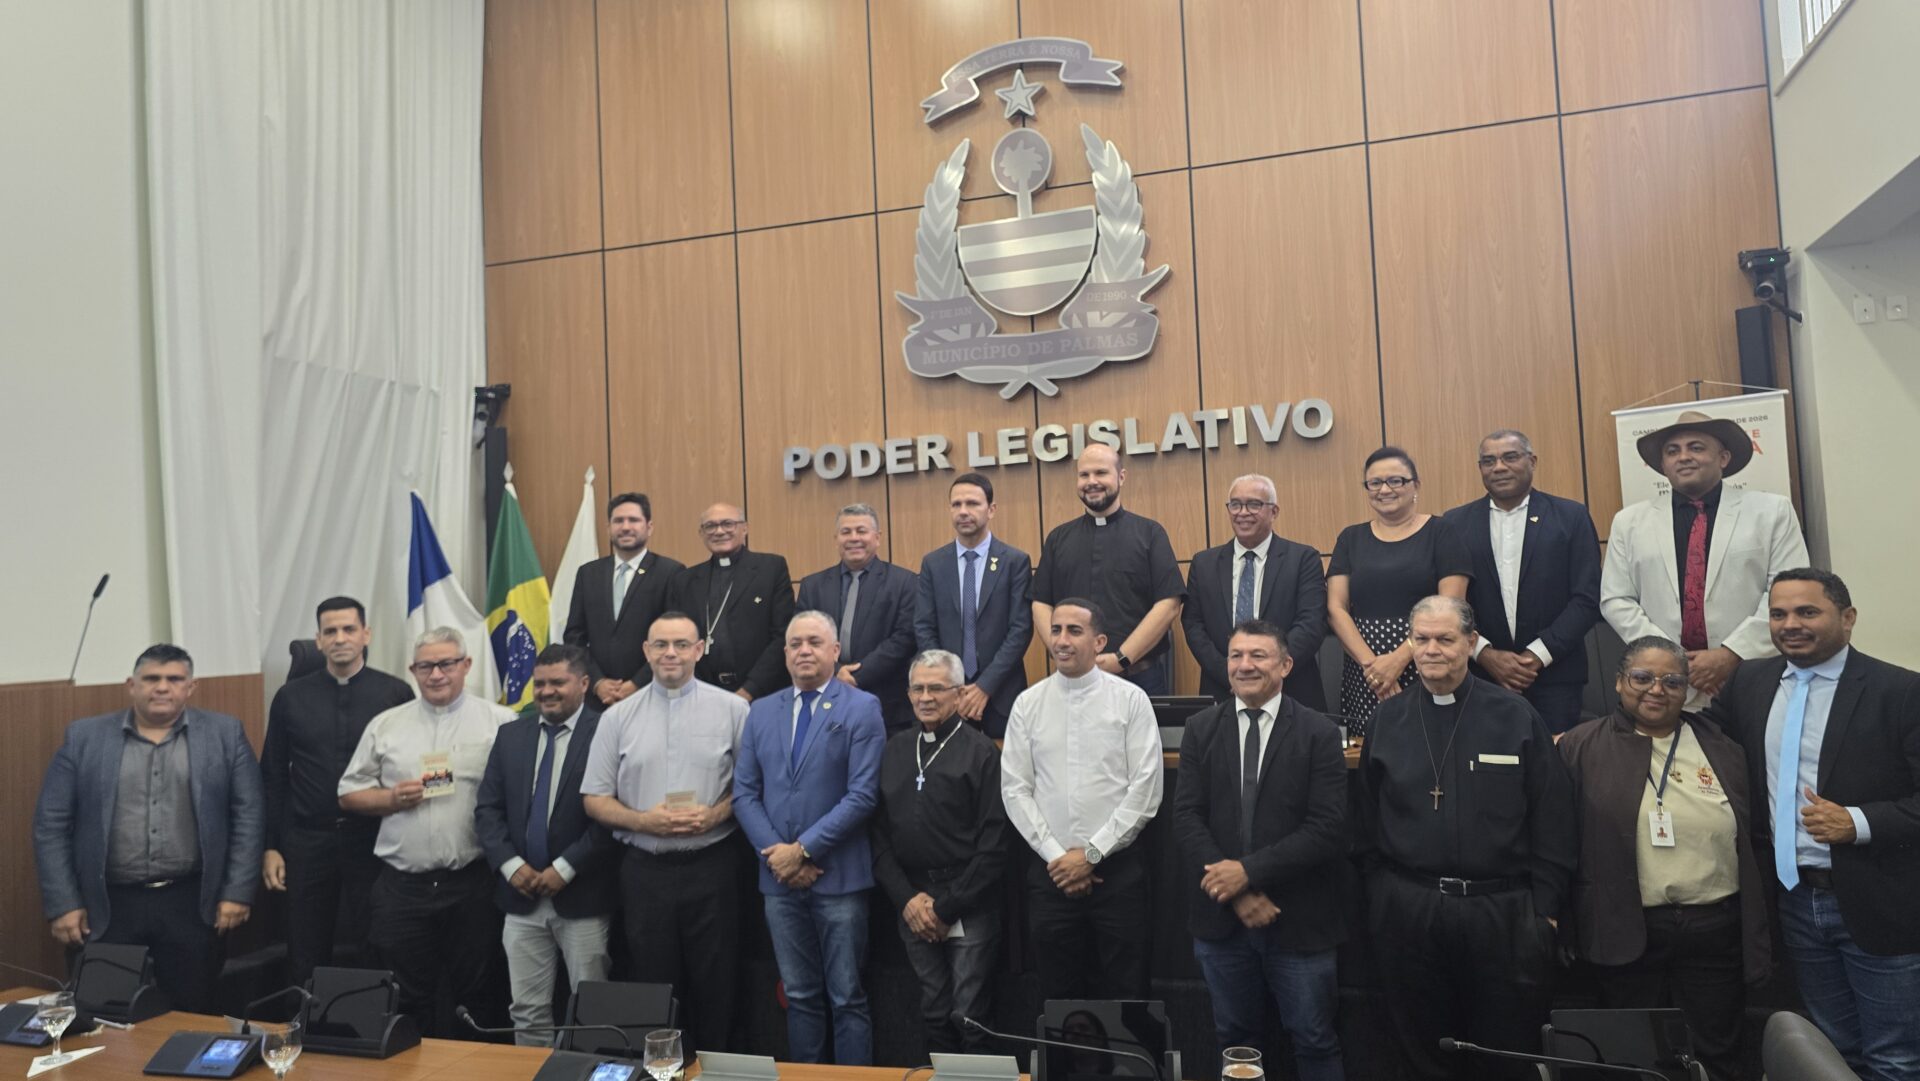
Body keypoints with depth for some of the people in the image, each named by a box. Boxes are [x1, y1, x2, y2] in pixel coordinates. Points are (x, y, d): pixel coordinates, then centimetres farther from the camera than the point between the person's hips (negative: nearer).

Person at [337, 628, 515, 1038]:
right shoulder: (385, 725, 9)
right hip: (402, 885, 3)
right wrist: (392, 798, -5)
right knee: (406, 998, 11)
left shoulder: (501, 723, 0)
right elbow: (350, 794, 13)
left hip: (473, 883, -2)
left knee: (473, 994, 9)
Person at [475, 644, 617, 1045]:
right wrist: (511, 865, -5)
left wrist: (564, 869, -14)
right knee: (526, 1010, 11)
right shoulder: (511, 735, 10)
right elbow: (487, 808, 8)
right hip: (521, 895, 5)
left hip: (582, 897, -5)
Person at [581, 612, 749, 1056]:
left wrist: (715, 815, -15)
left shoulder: (732, 709, 0)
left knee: (715, 983, 6)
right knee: (653, 983, 12)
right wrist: (642, 821, -12)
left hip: (712, 866, -1)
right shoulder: (618, 717, 4)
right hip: (645, 869, 2)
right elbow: (596, 799, 5)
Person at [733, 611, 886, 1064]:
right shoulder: (761, 711, 10)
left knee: (847, 997, 5)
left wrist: (803, 850, -14)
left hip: (838, 876, -4)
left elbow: (862, 795, -12)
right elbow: (744, 792, 6)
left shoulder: (862, 708, -5)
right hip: (779, 877, 4)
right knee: (799, 996, 15)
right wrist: (774, 851, -7)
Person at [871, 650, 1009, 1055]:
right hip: (912, 905, 4)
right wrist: (908, 899, -4)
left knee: (970, 1017, 0)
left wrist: (948, 907, -10)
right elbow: (879, 833, 7)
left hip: (969, 905, -4)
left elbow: (993, 845, -9)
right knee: (933, 1013, 12)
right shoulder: (895, 749, 9)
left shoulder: (980, 751, -5)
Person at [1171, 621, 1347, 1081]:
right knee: (1236, 1042, 16)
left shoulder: (1319, 733, -5)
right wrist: (1236, 894, -13)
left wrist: (1249, 870, -18)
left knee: (1314, 1043, 9)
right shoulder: (1202, 728, 3)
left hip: (1298, 921, -2)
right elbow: (1186, 816, -3)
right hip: (1221, 917, 3)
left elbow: (1328, 829, -13)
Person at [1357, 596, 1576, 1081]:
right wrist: (1378, 901, 5)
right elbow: (1369, 822, 7)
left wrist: (1545, 909, -3)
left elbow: (1553, 822, -1)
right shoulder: (1388, 720, 4)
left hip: (1502, 910, -1)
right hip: (1407, 909, 2)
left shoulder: (1516, 716, -1)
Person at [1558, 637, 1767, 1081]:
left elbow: (1753, 844, 10)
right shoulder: (1582, 747, -3)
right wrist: (1565, 926, -5)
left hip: (1716, 932, 2)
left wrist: (1758, 937, 9)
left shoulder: (1722, 749, 6)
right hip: (1626, 932, -2)